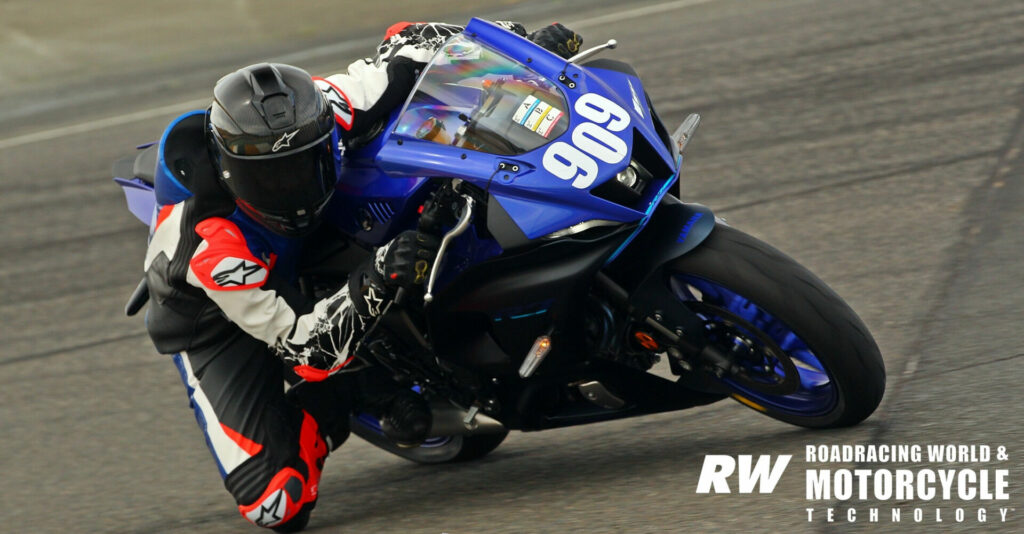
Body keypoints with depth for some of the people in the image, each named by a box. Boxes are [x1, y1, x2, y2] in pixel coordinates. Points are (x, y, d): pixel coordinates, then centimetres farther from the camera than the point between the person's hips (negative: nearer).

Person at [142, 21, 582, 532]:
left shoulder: (312, 112, -31)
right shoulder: (215, 245, -43)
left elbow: (407, 50, -16)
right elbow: (300, 342, -39)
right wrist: (375, 281, -55)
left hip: (304, 257, 5)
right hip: (218, 318, -5)